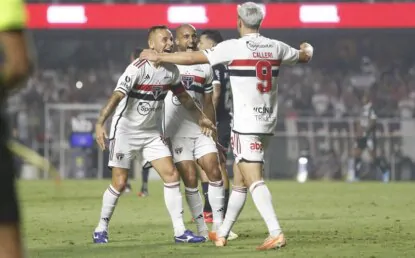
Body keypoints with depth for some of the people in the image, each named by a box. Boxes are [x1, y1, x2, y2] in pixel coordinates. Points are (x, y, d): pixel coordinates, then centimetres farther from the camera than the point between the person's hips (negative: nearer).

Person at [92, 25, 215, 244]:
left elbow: (183, 96, 17)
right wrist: (100, 123, -41)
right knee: (119, 183, -4)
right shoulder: (138, 68, -22)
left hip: (152, 133, 6)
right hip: (126, 130, -6)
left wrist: (201, 117, 23)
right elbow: (117, 96, -31)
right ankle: (101, 228, 15)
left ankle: (180, 231, -2)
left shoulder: (171, 71, -1)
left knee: (172, 175, -5)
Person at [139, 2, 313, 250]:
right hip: (267, 124, 7)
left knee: (254, 180, -10)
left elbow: (194, 58, -9)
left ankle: (276, 233, -24)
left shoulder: (234, 47, -11)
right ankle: (222, 234, 23)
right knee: (239, 181, 15)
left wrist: (158, 56, 2)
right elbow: (303, 56, 26)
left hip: (247, 126, -7)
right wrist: (307, 49, 51)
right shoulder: (276, 47, 6)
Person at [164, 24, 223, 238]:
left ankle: (219, 223, 1)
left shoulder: (205, 68, 11)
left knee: (214, 173, -6)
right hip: (177, 131, -4)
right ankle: (201, 227, 0)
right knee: (190, 179, -7)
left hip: (200, 130, 4)